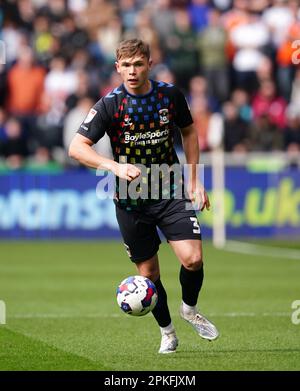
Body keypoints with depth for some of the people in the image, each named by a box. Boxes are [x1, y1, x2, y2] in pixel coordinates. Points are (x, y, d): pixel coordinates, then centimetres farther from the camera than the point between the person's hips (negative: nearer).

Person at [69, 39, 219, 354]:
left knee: (192, 259, -15)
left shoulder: (170, 95, -4)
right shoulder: (110, 104, -12)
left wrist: (194, 180, 9)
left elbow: (189, 132, 13)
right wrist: (115, 167, -31)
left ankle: (190, 309, 15)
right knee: (148, 273, 5)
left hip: (171, 192, 1)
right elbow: (77, 147, -17)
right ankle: (167, 331, 28)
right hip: (131, 200, -1)